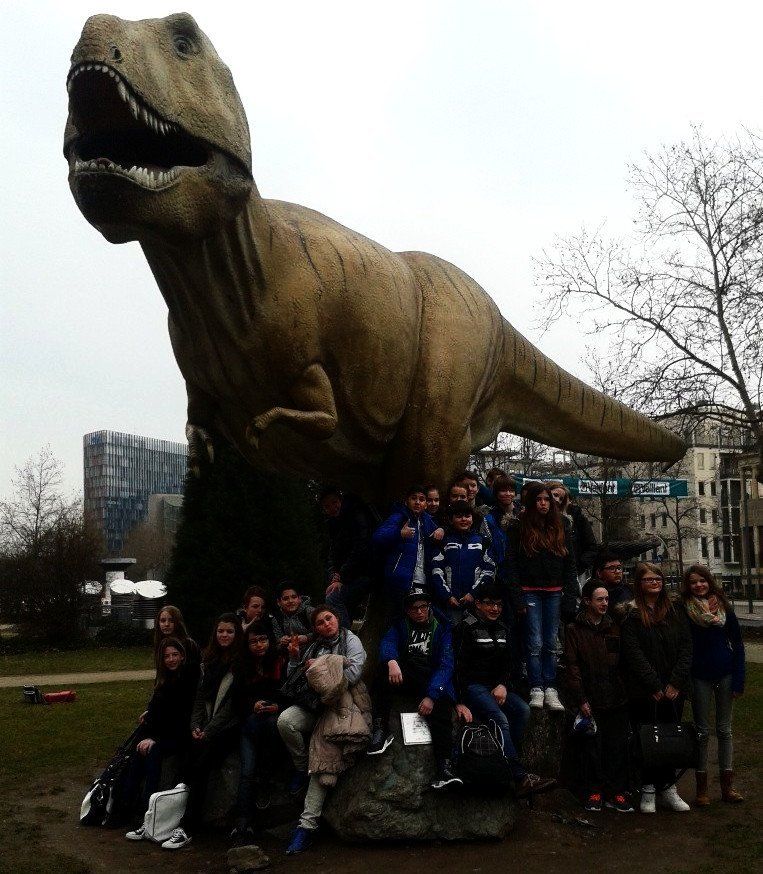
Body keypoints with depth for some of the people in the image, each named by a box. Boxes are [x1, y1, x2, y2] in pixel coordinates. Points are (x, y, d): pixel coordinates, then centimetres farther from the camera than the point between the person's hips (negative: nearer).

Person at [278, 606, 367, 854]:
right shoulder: (315, 647, 19)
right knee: (285, 720, -28)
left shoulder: (351, 640, 3)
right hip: (312, 705, 4)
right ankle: (302, 767, -3)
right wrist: (295, 658, 2)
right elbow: (294, 679, 19)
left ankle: (308, 823, -20)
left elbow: (353, 675, -13)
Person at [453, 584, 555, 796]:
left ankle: (506, 763, -19)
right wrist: (460, 702, -19)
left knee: (522, 710, -20)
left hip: (496, 685, 7)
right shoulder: (466, 627, -7)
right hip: (473, 685, -7)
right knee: (499, 718, -29)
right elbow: (459, 667, -12)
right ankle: (520, 778, -33)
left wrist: (502, 685, -2)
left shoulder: (502, 629, 16)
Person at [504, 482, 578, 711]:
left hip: (554, 592, 3)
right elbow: (510, 562, -3)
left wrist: (570, 594, 3)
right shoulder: (518, 527, 1)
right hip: (530, 592, -3)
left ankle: (550, 690, 8)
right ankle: (536, 690, 0)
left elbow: (570, 563, 11)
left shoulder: (561, 528, 11)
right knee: (535, 644, -5)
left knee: (551, 643, 5)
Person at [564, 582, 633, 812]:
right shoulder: (575, 630, 1)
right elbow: (571, 666, -4)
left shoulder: (614, 628, 13)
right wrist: (581, 699, -11)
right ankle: (594, 792, 12)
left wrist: (627, 691, 7)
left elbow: (624, 663, 15)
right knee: (593, 747, 1)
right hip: (591, 702, -3)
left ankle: (617, 792, 12)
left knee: (618, 747, 4)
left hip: (617, 699, 3)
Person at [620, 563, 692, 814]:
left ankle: (668, 789, 16)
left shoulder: (675, 612, 9)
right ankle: (648, 791, 9)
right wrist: (656, 686, -13)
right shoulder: (631, 614, -3)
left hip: (673, 690, 4)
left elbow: (686, 647, 4)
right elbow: (634, 654, -9)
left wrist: (675, 683, -6)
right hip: (644, 691, -3)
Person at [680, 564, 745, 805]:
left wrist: (738, 678, -4)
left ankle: (727, 786, 16)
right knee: (702, 731, 5)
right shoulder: (684, 610, -5)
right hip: (700, 675, -2)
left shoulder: (723, 607, 1)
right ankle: (702, 788, 12)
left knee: (724, 729, 9)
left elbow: (737, 643, 3)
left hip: (725, 674, 2)